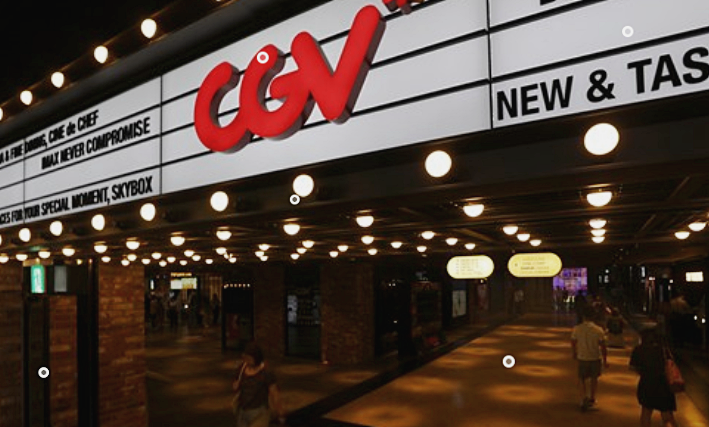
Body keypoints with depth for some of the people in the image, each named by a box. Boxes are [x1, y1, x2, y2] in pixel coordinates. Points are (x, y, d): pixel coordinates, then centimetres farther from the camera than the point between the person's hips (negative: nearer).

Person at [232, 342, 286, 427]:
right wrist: (235, 386, -7)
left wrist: (281, 414, -5)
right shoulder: (242, 369, -1)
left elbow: (274, 393, -11)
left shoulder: (266, 373, -17)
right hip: (243, 412, 6)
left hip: (259, 413, -6)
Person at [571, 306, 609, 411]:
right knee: (594, 378, 22)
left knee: (581, 379, 14)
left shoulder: (577, 329, -11)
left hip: (582, 358, 0)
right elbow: (603, 347, -10)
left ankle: (584, 397, -5)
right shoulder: (598, 330, -14)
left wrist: (575, 353, 20)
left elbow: (573, 343, 1)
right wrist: (605, 360, 3)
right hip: (595, 358, 0)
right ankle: (592, 399, 33)